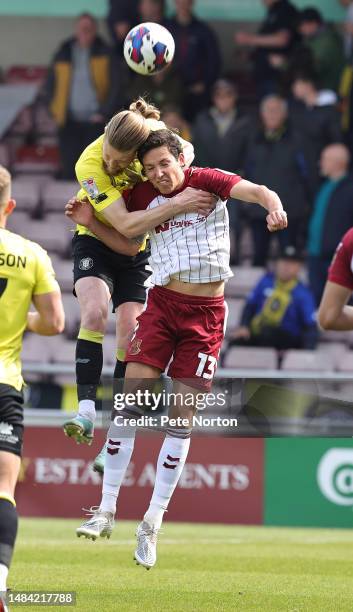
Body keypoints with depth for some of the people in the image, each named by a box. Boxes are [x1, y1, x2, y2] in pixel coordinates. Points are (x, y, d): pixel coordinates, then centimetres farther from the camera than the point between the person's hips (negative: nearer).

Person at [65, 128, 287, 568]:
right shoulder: (142, 196, 4)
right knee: (129, 401, -10)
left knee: (181, 417, -2)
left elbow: (256, 191, -18)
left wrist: (274, 207, -39)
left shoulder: (206, 181, -5)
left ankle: (152, 523, 4)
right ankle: (107, 509, -5)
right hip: (162, 304, 2)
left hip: (206, 313, -2)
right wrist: (91, 220, -4)